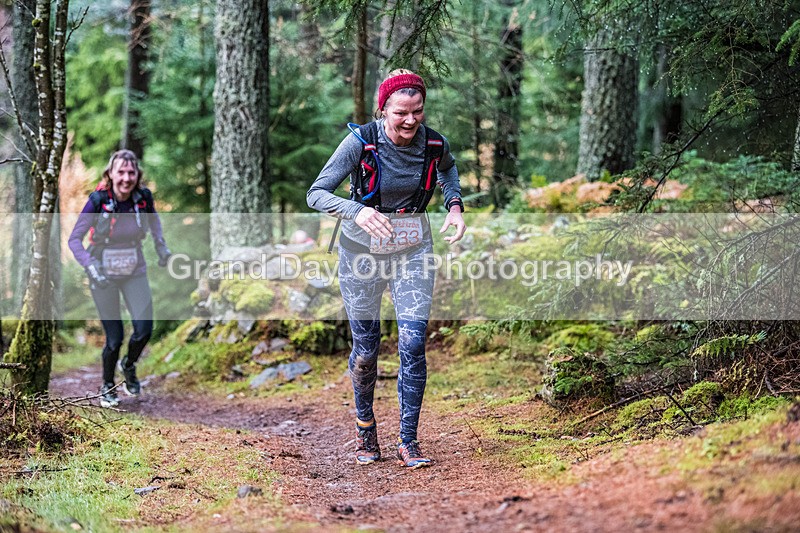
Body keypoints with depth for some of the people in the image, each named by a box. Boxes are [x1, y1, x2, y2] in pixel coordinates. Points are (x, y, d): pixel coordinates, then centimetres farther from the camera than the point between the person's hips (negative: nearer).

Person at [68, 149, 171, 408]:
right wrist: (92, 269, -21)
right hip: (104, 275, -3)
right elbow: (74, 239, -10)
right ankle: (107, 386, 24)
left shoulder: (143, 197, -9)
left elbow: (153, 218, 17)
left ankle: (129, 365, 22)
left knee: (144, 329, -11)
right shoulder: (98, 201, -18)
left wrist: (161, 245, 5)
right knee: (114, 338, -3)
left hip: (135, 273, 3)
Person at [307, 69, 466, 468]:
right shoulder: (361, 142, -19)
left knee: (413, 345, -9)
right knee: (366, 347, 7)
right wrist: (357, 211, -39)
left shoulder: (434, 143, -10)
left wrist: (454, 204, -3)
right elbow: (316, 194, -21)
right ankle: (364, 425, 31)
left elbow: (447, 168, 16)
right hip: (362, 250, -1)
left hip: (412, 250, 2)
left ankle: (408, 441, 1)